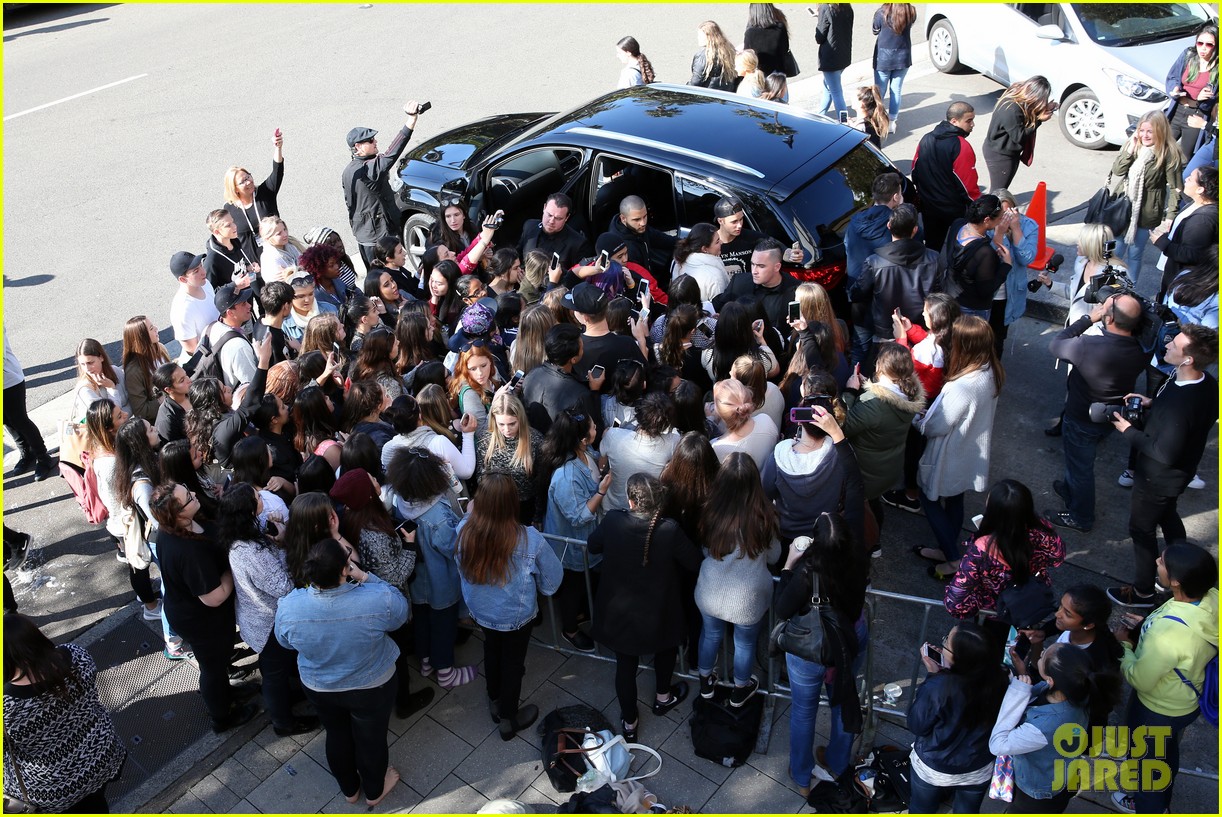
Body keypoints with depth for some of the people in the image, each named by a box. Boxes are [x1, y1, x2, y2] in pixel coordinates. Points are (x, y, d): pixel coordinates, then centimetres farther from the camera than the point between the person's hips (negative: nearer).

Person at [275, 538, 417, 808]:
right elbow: (400, 611, -12)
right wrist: (365, 577, -15)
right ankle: (374, 791, 51)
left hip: (319, 688, 2)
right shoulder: (377, 600, -37)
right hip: (372, 687, -2)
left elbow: (285, 641, -6)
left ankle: (349, 789, 54)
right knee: (372, 738, 25)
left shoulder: (289, 607, -29)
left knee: (337, 736, 29)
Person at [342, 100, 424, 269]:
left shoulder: (349, 171, 9)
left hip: (362, 234, 10)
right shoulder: (368, 168, -22)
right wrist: (411, 121, -47)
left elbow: (349, 203, 18)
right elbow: (390, 155, -40)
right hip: (379, 234, -10)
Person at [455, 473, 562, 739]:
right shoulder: (530, 540, -33)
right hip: (515, 616, -3)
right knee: (512, 661, 21)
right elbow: (552, 580, -16)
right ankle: (508, 719, 42)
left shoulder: (465, 530, -27)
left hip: (480, 611, 3)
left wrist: (470, 515, 7)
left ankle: (495, 702, 54)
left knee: (492, 650, 30)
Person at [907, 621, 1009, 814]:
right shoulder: (997, 678, -24)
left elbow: (916, 724, -19)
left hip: (934, 768, -3)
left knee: (921, 810, 26)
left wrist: (933, 675, -19)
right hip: (979, 769, 3)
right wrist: (944, 673, -6)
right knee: (967, 812, 30)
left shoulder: (939, 687, -38)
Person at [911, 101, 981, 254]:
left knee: (932, 245, 18)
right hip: (955, 211, -6)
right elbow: (968, 186, -21)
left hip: (928, 206, 6)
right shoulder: (961, 147, -23)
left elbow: (915, 170, 8)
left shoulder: (926, 139, -1)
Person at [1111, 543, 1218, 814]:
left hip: (1158, 709, -7)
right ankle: (1157, 802, 61)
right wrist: (1146, 626, -5)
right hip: (1189, 699, 7)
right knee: (1166, 755, 34)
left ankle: (1147, 809, 51)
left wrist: (1124, 644, -12)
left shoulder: (1166, 633, -44)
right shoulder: (1211, 599, -21)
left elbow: (1139, 680, -26)